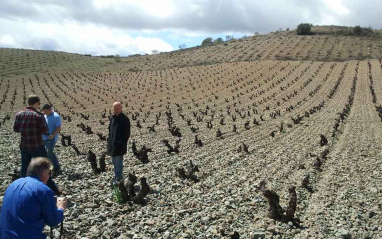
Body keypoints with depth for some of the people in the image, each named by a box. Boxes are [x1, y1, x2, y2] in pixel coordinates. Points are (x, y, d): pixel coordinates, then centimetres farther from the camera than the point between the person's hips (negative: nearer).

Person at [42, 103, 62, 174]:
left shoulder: (56, 117, -12)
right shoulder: (45, 116, 13)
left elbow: (59, 127, -16)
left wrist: (52, 135, -24)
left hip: (51, 138, -9)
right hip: (44, 138, 9)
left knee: (48, 154, -6)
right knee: (51, 153, 13)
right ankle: (57, 168, 22)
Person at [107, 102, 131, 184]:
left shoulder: (125, 119, -11)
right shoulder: (112, 118, 10)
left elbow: (127, 134, -11)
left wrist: (122, 143, -14)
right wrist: (109, 140, 11)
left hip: (119, 146, -8)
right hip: (112, 145, 8)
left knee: (118, 163, -4)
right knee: (114, 162, 18)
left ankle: (118, 178, 5)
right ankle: (118, 176, 31)